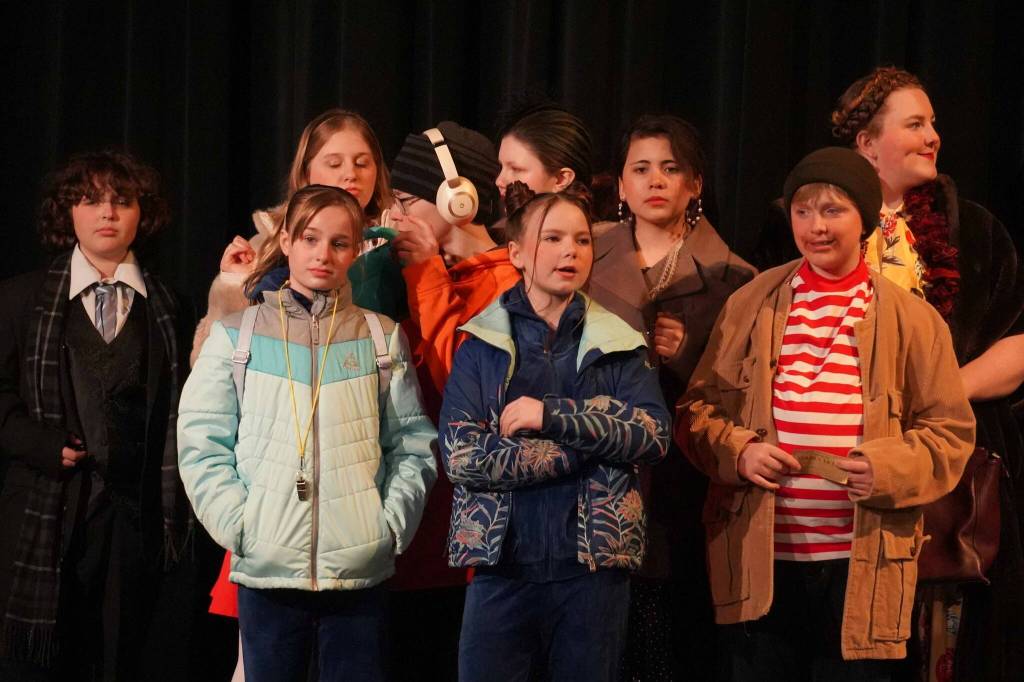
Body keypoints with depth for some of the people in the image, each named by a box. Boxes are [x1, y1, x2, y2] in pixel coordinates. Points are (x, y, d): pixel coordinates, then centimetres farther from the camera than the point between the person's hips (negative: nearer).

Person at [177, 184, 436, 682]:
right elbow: (201, 444, 1)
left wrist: (393, 523, -4)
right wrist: (239, 525, -9)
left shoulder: (382, 338, 11)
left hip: (359, 571, 1)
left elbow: (412, 444, 9)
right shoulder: (237, 336, 6)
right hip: (266, 570, -1)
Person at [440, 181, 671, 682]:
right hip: (501, 565, -1)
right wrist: (589, 443, -12)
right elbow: (461, 455, -9)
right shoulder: (482, 343, 3)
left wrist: (553, 415, -16)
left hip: (593, 565, 1)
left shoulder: (618, 343, 8)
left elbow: (654, 434, -7)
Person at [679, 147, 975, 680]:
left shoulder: (910, 319, 2)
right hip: (759, 559, 1)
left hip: (863, 565, -1)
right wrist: (737, 451, -10)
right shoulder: (750, 305, 6)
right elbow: (698, 406, 9)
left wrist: (891, 467, -14)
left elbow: (950, 429, 4)